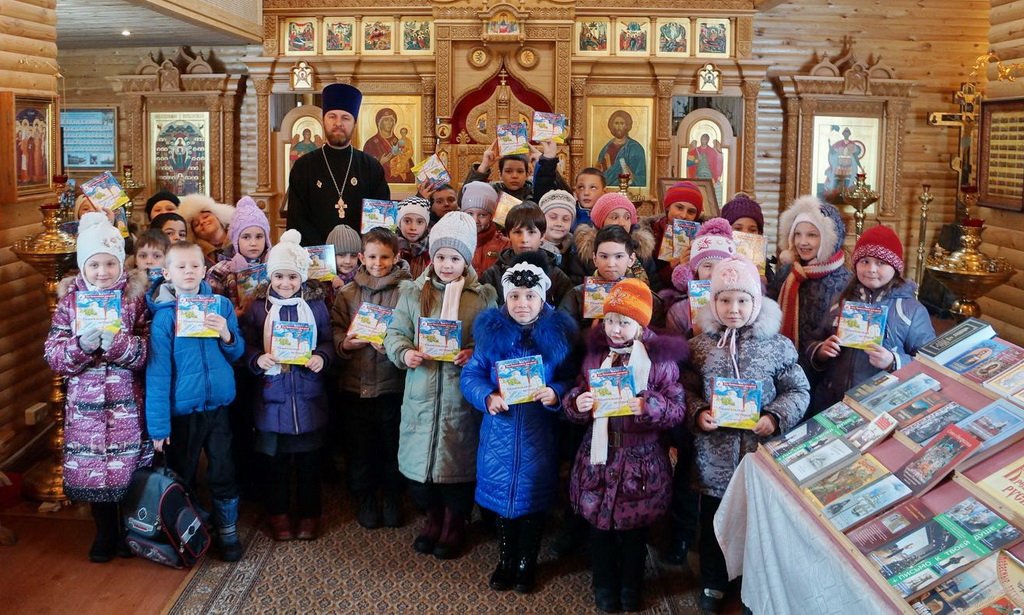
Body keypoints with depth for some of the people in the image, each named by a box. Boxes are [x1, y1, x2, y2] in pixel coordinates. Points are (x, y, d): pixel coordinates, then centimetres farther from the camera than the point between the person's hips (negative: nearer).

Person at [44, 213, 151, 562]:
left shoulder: (136, 297, -3)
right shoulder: (70, 299, 2)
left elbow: (148, 351, -8)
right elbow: (52, 354, -3)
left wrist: (118, 342, -25)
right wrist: (81, 345, -21)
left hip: (127, 403, -1)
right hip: (85, 403, 2)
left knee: (129, 469, 7)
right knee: (91, 469, 9)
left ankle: (129, 530, 29)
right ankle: (104, 533, 30)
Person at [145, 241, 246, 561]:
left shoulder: (221, 305, -1)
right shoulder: (164, 315, -10)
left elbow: (237, 353, 7)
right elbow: (157, 371, -11)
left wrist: (227, 335, -16)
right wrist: (158, 423, -12)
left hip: (217, 405, 2)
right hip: (182, 410, -2)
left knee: (223, 474, 9)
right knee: (182, 476, 13)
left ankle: (227, 533, 26)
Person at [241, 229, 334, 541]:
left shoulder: (315, 305, 2)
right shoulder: (258, 307, 0)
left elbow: (328, 343, 5)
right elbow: (247, 346, 0)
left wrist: (321, 358, -14)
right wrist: (258, 360, -19)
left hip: (309, 397, 0)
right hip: (272, 396, 0)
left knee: (308, 460, 9)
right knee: (274, 460, 9)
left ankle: (309, 515, 24)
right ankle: (278, 515, 25)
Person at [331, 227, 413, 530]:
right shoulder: (348, 292, 6)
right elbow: (336, 329, 6)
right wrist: (345, 344, -13)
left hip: (393, 383, -2)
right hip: (356, 383, 2)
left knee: (393, 444, 10)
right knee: (360, 446, 12)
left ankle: (392, 498, 30)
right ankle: (365, 498, 30)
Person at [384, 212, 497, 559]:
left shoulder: (483, 296, 1)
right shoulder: (412, 293, 6)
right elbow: (395, 333, 3)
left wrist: (475, 354, -19)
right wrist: (404, 353, -18)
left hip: (462, 397, -2)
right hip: (421, 395, 2)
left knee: (459, 461, 6)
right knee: (419, 460, 9)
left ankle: (455, 524, 29)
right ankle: (433, 517, 33)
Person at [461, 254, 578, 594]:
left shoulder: (559, 330, -6)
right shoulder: (491, 328, -5)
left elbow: (572, 380, -3)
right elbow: (471, 374, -4)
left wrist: (556, 394, -23)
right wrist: (487, 397, -22)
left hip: (539, 432, -1)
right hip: (499, 430, 1)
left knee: (533, 496, 12)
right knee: (500, 492, 13)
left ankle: (527, 562, 33)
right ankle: (505, 559, 34)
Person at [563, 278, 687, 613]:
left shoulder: (661, 358, -8)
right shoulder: (595, 353, 2)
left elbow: (678, 408, -10)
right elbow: (574, 398, 7)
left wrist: (648, 407, -27)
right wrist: (576, 403, -16)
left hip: (641, 462, -2)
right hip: (599, 458, 3)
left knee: (634, 531, 13)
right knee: (599, 527, 13)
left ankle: (631, 588, 36)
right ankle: (605, 587, 34)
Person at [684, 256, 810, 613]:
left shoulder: (778, 345, -4)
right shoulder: (700, 345, -1)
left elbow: (798, 391, 0)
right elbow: (687, 389, 5)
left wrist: (776, 417, -15)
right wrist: (698, 414, -14)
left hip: (761, 452, -1)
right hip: (714, 456, 1)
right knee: (713, 523, 15)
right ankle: (713, 584, 35)